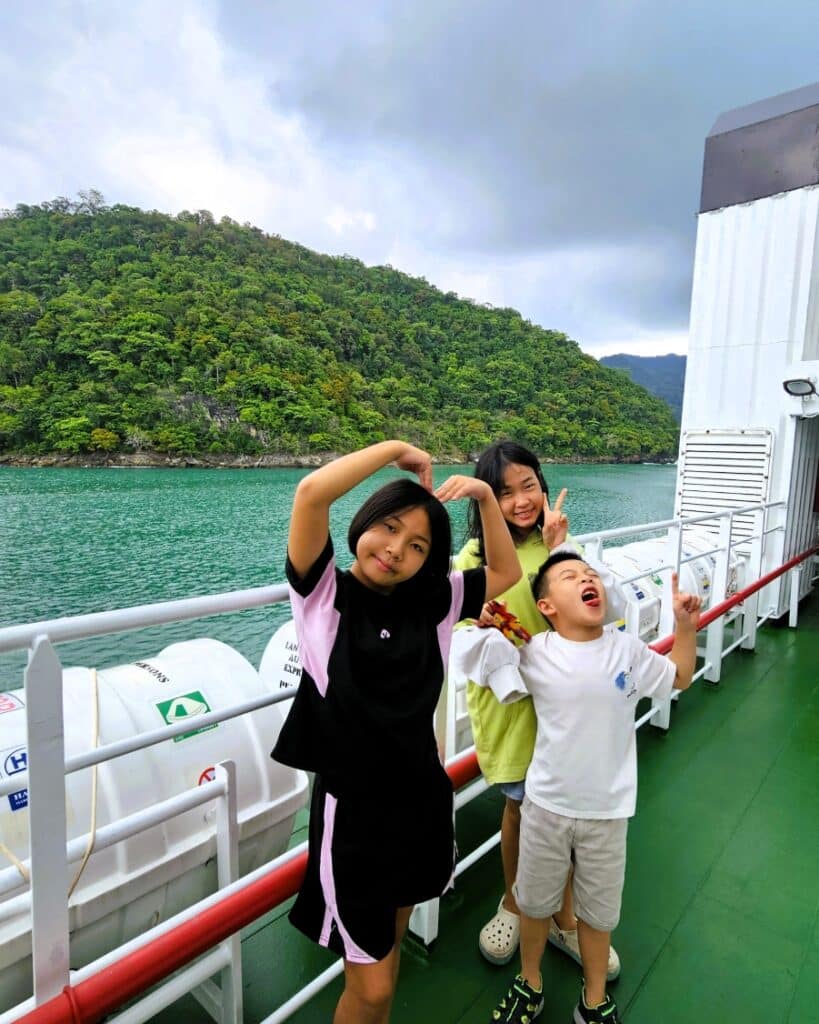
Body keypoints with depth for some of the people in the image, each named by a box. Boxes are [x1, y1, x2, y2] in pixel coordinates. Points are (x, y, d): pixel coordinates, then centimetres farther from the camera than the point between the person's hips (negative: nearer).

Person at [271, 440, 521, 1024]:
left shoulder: (431, 604, -3)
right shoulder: (324, 594, -14)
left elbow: (506, 573, 5)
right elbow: (312, 492, -28)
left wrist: (485, 496, -6)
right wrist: (397, 449, -19)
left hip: (423, 802, 5)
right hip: (353, 809, -4)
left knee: (389, 949, 27)